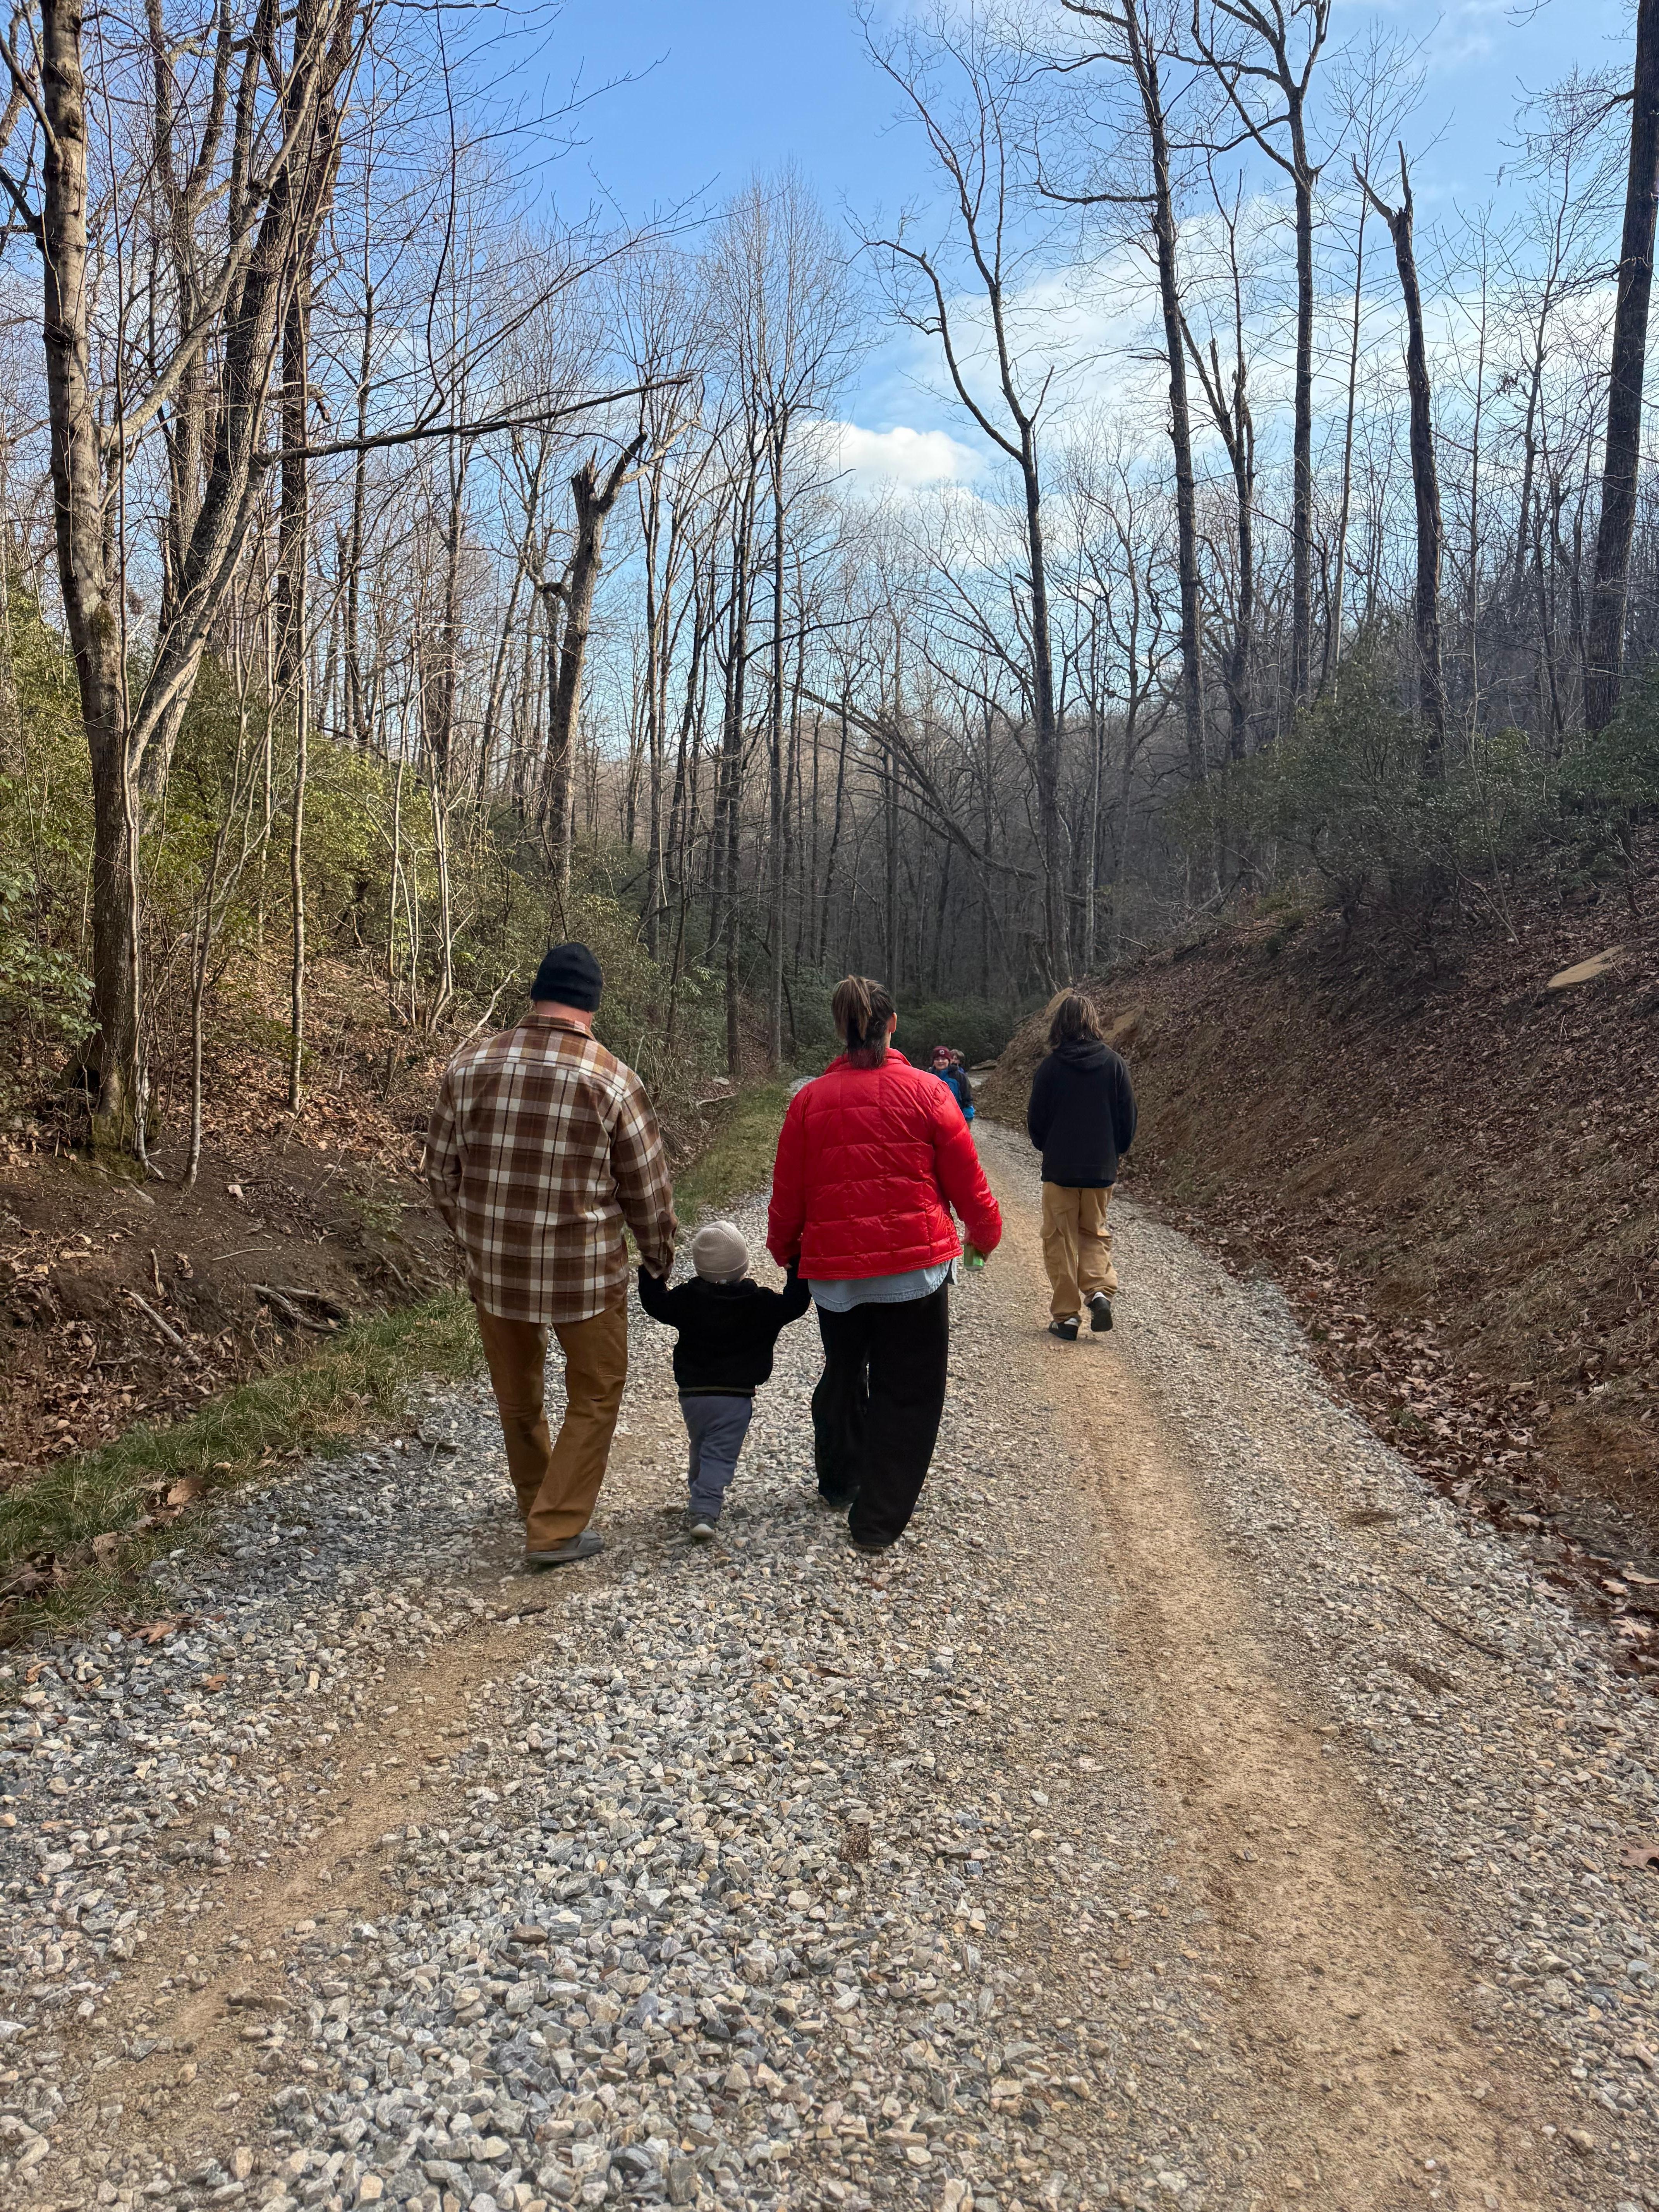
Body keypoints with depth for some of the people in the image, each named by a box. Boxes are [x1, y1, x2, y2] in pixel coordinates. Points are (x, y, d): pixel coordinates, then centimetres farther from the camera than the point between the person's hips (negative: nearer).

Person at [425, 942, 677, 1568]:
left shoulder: (469, 1065, -3)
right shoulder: (613, 1081, -12)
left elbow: (441, 1173, 5)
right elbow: (648, 1190, -4)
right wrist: (660, 1259, 13)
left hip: (493, 1267, 4)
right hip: (584, 1272, -4)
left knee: (517, 1397, 22)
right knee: (594, 1398, 14)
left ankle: (539, 1505, 41)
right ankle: (555, 1530, 14)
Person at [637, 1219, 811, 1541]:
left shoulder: (688, 1299, -2)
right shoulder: (760, 1303, -6)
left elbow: (655, 1303, 8)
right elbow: (794, 1304, -1)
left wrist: (650, 1270, 15)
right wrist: (798, 1272, 8)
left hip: (692, 1393, 3)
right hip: (736, 1397, -3)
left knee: (701, 1449, 23)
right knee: (720, 1455, -3)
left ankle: (701, 1496, 38)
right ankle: (705, 1511, -17)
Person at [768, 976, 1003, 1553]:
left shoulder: (811, 1100, -1)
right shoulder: (926, 1091, -5)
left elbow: (788, 1192, 4)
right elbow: (966, 1179, -1)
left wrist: (784, 1251, 21)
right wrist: (986, 1234, 16)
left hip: (834, 1270, 3)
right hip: (916, 1266, -3)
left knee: (842, 1374, 24)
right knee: (907, 1390, 8)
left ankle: (838, 1484, 42)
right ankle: (878, 1521, 8)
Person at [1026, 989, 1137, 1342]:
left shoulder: (1051, 1066, -11)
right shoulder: (1113, 1063, -4)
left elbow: (1037, 1119, -4)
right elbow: (1128, 1116, 1)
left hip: (1060, 1168, -2)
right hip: (1102, 1168, 3)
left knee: (1060, 1239, 8)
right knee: (1096, 1233, 20)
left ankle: (1066, 1315, 9)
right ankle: (1100, 1289, -3)